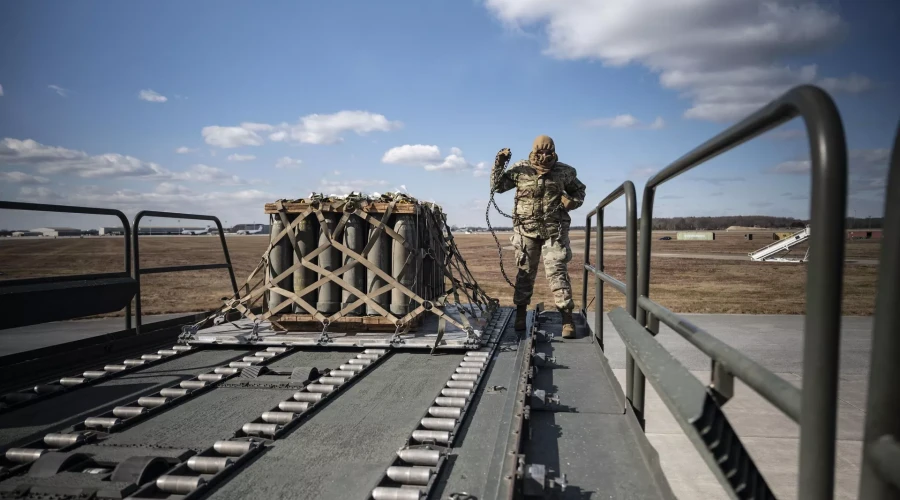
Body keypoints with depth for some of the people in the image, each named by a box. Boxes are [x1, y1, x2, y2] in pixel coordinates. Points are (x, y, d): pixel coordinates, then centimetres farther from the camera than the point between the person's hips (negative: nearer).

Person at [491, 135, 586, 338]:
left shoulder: (565, 172, 2)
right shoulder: (520, 169, 0)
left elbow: (579, 191, 17)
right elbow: (497, 186, 5)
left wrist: (572, 201, -4)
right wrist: (499, 164, -9)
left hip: (554, 231, -1)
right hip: (526, 230, 1)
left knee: (557, 272, -6)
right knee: (525, 273, 9)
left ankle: (567, 319, -2)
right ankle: (520, 315, 22)